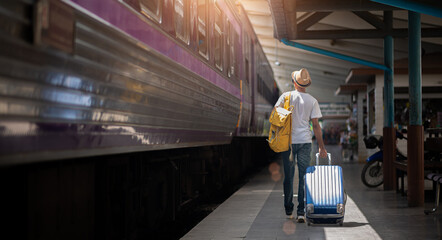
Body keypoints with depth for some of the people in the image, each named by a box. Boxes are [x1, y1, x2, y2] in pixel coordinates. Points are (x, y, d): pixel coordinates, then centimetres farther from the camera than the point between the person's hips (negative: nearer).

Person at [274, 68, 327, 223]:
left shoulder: (285, 96, 0)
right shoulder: (312, 101, 2)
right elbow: (316, 125, 1)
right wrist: (321, 147, 5)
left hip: (287, 141, 0)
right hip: (305, 141, 0)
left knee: (288, 176, 10)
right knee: (304, 176, 1)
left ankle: (288, 210, 20)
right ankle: (301, 212, -4)